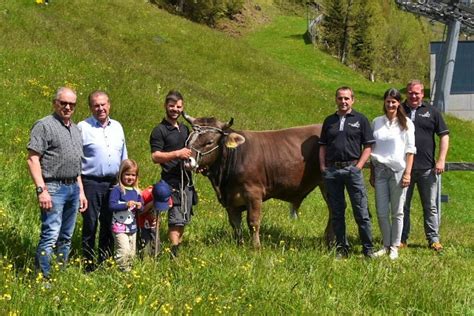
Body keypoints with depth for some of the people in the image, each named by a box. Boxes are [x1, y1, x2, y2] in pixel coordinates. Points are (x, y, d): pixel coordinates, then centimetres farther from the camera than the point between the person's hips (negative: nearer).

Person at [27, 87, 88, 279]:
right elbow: (33, 159, -13)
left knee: (66, 237, 11)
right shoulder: (44, 125, -7)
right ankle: (43, 278, -13)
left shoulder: (76, 129, 18)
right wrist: (41, 190, -20)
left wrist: (81, 191, 18)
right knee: (51, 235, -14)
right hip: (53, 187, -8)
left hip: (73, 188, 8)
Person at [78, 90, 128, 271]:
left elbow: (123, 156, 21)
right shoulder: (83, 127, -4)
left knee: (109, 224, 10)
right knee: (90, 224, -1)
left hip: (113, 183, 5)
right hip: (91, 183, -5)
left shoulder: (117, 127, 13)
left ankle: (105, 261, 21)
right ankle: (88, 264, 5)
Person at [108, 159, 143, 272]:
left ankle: (128, 269, 23)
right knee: (124, 250, -17)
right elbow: (111, 205, -17)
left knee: (132, 253, 12)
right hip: (120, 227, -7)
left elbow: (141, 207, 18)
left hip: (132, 227, 7)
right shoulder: (117, 189, -9)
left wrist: (139, 206, -6)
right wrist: (126, 205, -26)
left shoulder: (136, 191, 10)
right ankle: (121, 270, -9)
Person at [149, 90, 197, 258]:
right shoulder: (159, 130, -7)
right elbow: (155, 156, -15)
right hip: (172, 181, -8)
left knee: (183, 219, 11)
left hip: (186, 180, 8)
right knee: (176, 220, -10)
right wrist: (177, 153, -24)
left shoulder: (184, 129, 18)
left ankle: (177, 249, 19)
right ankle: (174, 255, -8)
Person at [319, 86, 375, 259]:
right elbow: (322, 146, 17)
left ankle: (368, 248, 2)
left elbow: (368, 146, 2)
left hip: (352, 168, -3)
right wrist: (322, 166, 4)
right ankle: (341, 248, 15)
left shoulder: (360, 120, 4)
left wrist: (359, 165, -8)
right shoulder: (329, 121, 14)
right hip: (331, 170, 3)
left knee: (361, 212, -3)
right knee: (337, 213, 7)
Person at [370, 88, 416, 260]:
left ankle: (394, 247, 9)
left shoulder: (406, 123, 2)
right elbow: (371, 149, 13)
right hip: (380, 170, 3)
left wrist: (408, 173, -9)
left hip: (398, 170, -3)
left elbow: (410, 149, -1)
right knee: (381, 212, 3)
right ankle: (386, 245, 15)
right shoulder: (377, 122, 9)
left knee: (397, 212, 1)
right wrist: (372, 173, 10)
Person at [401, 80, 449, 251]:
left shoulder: (431, 112, 6)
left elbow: (444, 135, 6)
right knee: (402, 206, 6)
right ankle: (402, 239, 14)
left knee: (430, 206, 4)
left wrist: (441, 160, -4)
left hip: (427, 168, 0)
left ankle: (434, 239, 10)